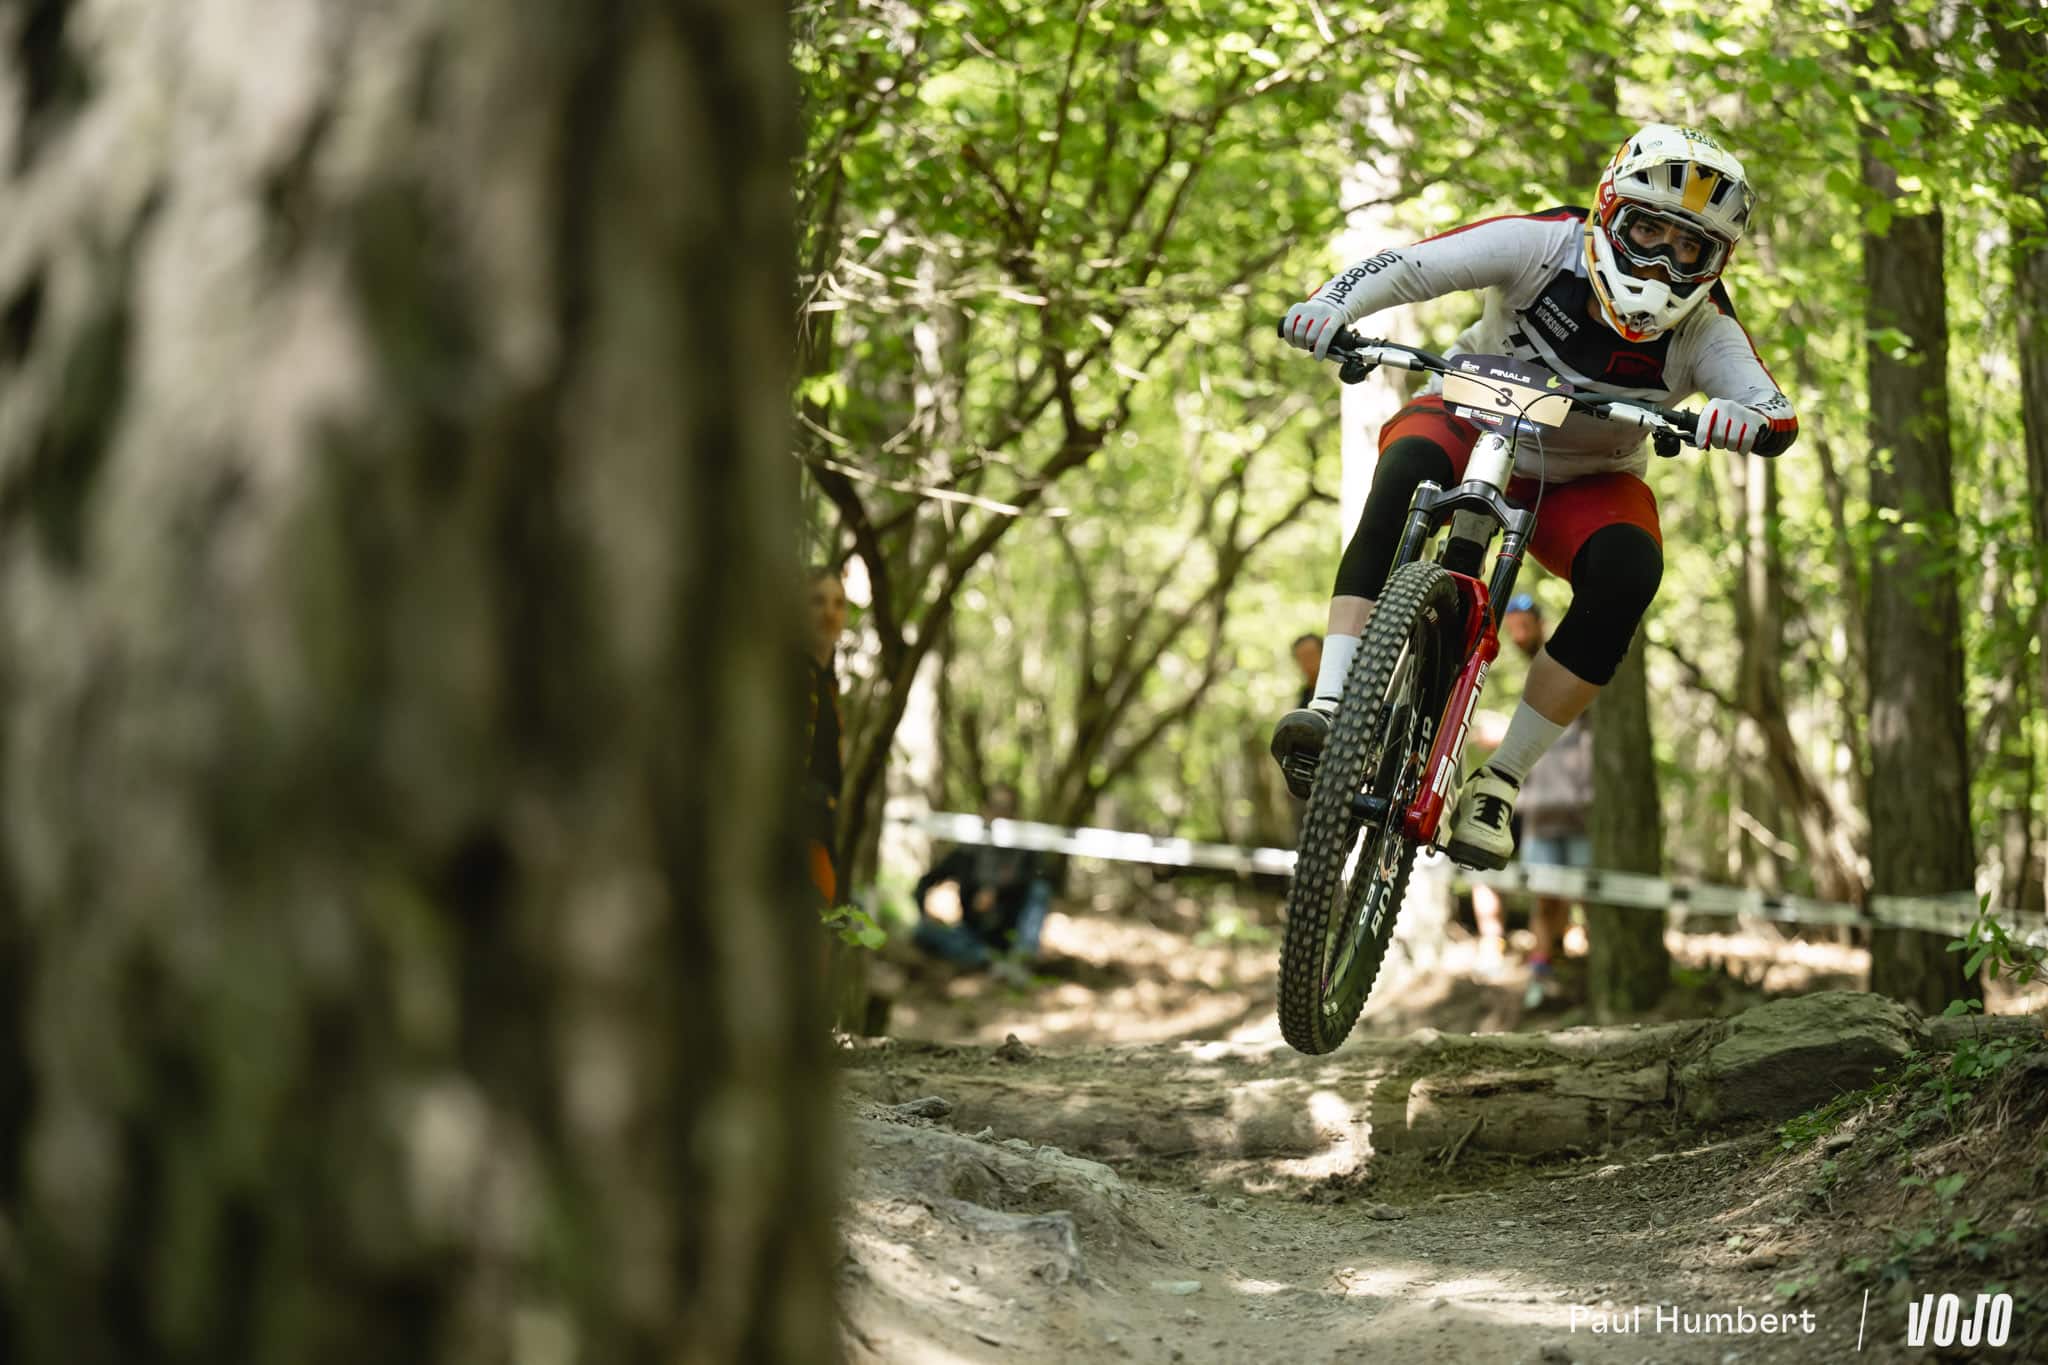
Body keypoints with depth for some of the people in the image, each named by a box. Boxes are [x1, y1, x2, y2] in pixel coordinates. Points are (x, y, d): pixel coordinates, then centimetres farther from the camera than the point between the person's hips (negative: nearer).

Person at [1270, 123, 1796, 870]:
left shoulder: (1704, 331, -18)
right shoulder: (1544, 247, -22)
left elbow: (1780, 417, -30)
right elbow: (1410, 264, -26)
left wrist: (1736, 421, -54)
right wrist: (1330, 307, -46)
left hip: (1582, 481, 2)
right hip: (1472, 422, -2)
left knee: (1628, 569, -30)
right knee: (1408, 471, -36)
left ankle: (1500, 781, -21)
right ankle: (1331, 704, -43)